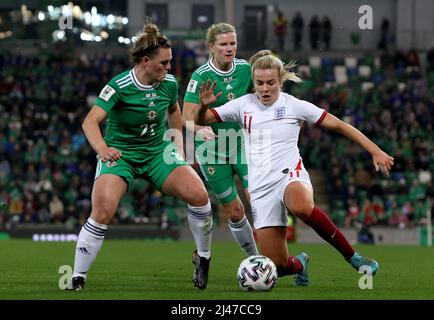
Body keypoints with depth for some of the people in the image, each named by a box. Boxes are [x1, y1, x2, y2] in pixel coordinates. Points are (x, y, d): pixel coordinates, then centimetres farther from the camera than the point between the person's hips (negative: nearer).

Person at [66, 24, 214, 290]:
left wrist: (178, 146, 15)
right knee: (102, 213, -25)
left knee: (199, 195, -17)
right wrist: (102, 149, -50)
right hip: (120, 155, -4)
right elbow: (91, 121, -32)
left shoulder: (170, 83, -5)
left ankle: (203, 258, 6)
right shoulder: (119, 86, -21)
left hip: (159, 152, 4)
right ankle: (78, 279, -10)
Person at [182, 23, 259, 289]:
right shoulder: (201, 76, -16)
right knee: (234, 211, 4)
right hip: (212, 148, -2)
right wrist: (201, 128, -40)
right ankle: (254, 259, 20)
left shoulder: (245, 68, -4)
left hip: (243, 141, 2)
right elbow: (187, 116, -21)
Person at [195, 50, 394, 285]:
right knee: (277, 266, -5)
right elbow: (200, 121, 9)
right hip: (260, 186, 3)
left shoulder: (294, 105, 1)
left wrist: (375, 151, -3)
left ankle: (352, 256, -26)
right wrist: (204, 105, -15)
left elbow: (338, 125, 2)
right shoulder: (243, 105, 7)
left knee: (301, 207, -43)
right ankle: (300, 264, 35)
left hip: (290, 175, -3)